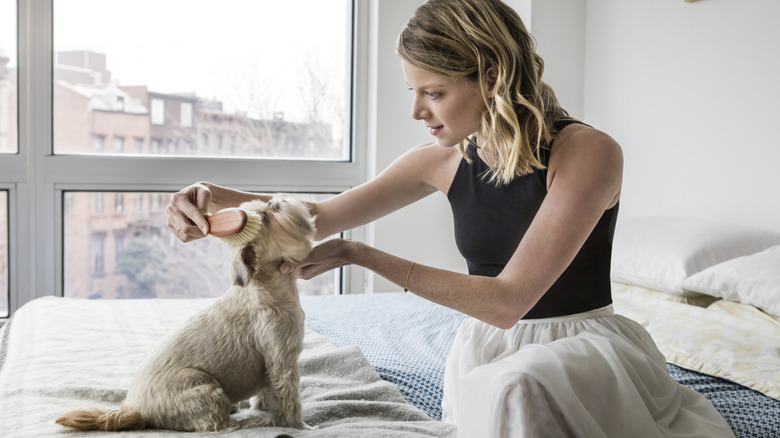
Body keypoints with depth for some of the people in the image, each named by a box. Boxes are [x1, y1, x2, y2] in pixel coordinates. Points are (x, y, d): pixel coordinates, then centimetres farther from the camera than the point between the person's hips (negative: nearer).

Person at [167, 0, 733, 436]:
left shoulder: (588, 152, -21)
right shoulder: (446, 162, -4)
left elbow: (507, 299, -25)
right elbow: (324, 215, 4)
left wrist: (359, 254, -25)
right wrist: (218, 199, -14)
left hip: (581, 343, -4)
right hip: (487, 348, 4)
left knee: (517, 387, -35)